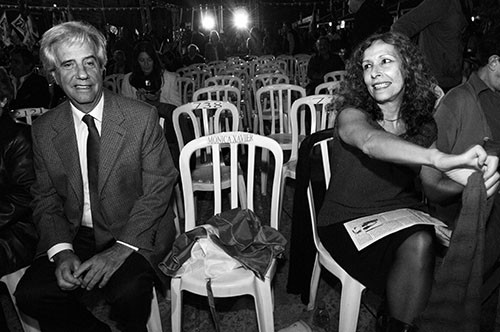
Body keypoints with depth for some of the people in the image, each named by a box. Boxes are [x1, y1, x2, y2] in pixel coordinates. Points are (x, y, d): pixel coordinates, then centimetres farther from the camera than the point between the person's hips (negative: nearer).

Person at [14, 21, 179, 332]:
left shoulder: (143, 117, -9)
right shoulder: (44, 129, 3)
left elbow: (158, 189, -10)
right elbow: (45, 199, 6)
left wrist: (122, 248, -21)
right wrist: (61, 251, -13)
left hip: (135, 235, -3)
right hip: (73, 236, 4)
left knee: (129, 292, -28)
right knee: (31, 294, -19)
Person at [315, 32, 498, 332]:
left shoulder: (423, 123, 3)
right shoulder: (352, 114, -12)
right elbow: (369, 141, -36)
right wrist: (439, 159, -50)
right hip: (349, 220, -4)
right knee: (418, 245, -28)